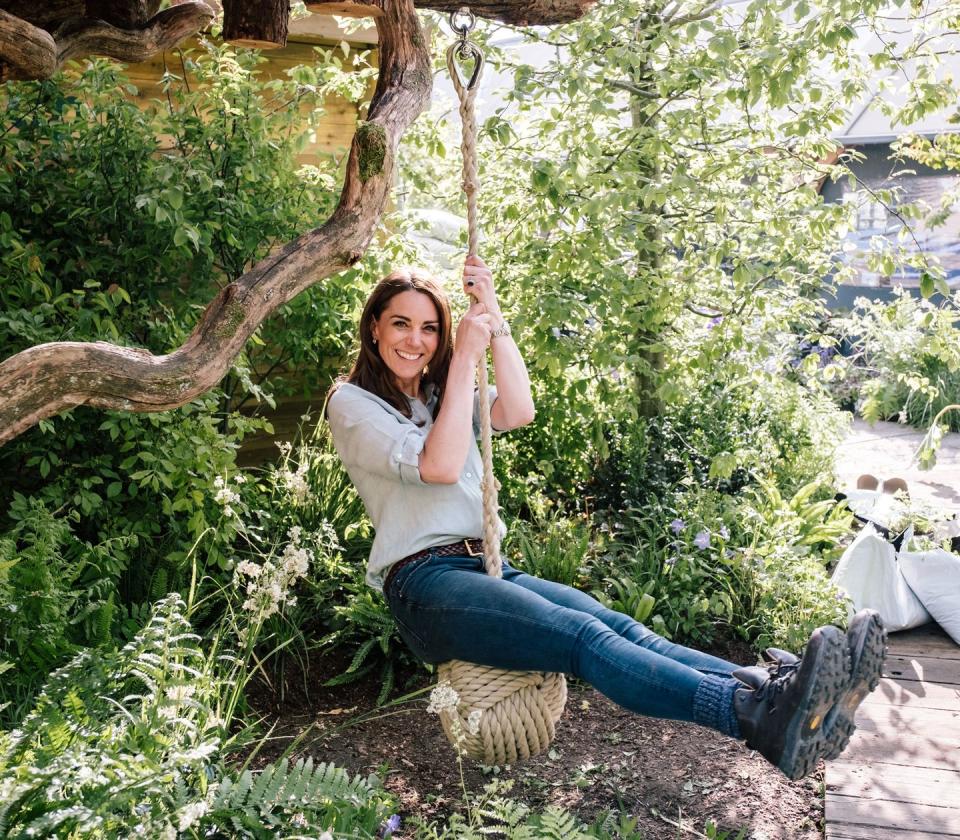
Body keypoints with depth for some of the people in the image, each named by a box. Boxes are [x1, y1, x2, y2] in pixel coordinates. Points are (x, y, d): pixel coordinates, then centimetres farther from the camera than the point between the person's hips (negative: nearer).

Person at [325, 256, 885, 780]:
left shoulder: (441, 393, 24)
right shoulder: (352, 403, 4)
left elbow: (518, 413, 2)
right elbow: (439, 465, -13)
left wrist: (494, 317, -2)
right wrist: (464, 358, -9)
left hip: (488, 569, 7)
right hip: (424, 585, -6)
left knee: (619, 628, -21)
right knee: (584, 639, -31)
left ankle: (777, 690, -41)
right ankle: (760, 719, -50)